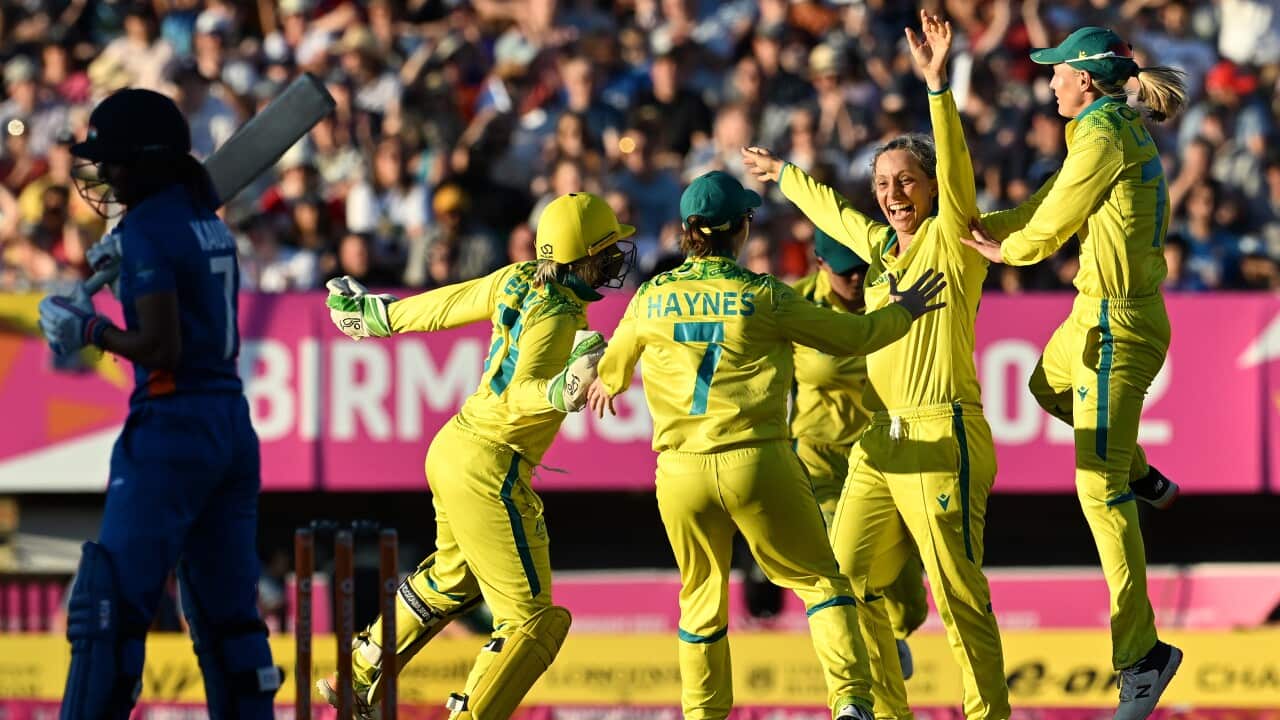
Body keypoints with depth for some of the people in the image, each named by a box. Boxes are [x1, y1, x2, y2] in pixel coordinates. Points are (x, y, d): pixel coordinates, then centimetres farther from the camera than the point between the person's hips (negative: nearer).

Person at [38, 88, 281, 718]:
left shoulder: (147, 229, -12)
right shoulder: (206, 220, 12)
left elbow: (162, 348, -17)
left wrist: (88, 330, -5)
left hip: (171, 429, -9)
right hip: (232, 425, 9)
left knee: (110, 607, -8)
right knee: (229, 613, 12)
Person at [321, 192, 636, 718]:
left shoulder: (517, 281, 1)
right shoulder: (555, 316, -22)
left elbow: (444, 305, 13)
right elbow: (521, 394, -34)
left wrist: (375, 313, 27)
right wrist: (564, 391, -53)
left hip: (451, 450, 10)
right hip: (489, 471, -10)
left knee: (454, 577, 34)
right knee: (532, 621, -8)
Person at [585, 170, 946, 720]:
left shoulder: (653, 297, 7)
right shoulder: (763, 297, -3)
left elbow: (616, 360, 26)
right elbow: (852, 336, 4)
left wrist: (608, 385, 51)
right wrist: (903, 312, 24)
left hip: (681, 472, 3)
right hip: (757, 464, -3)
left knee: (701, 600, 18)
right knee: (820, 581, 6)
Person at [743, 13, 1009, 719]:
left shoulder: (951, 241, -3)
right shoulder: (880, 245, 17)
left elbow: (957, 179, -21)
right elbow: (830, 210, 37)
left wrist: (938, 87, -33)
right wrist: (783, 175, 54)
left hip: (942, 437, -8)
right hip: (878, 443, 8)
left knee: (959, 593, -10)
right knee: (847, 581, 8)